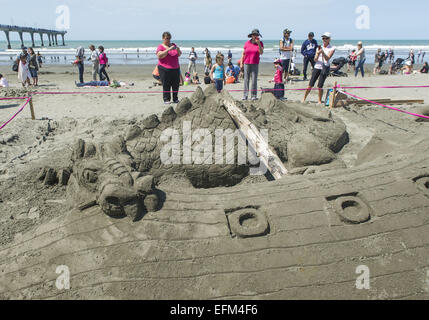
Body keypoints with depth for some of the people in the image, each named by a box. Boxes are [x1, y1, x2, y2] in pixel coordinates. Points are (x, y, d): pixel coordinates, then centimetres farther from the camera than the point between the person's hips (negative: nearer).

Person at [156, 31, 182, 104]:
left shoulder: (173, 45, 14)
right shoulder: (160, 47, 0)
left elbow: (179, 54, 14)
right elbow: (159, 56, -17)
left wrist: (178, 50, -10)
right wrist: (168, 49, -24)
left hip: (175, 68, 4)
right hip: (164, 69, -4)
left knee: (176, 84, 3)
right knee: (166, 85, -5)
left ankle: (175, 99, 13)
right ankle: (166, 99, 2)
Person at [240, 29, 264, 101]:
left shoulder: (260, 43, 2)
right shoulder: (247, 43, 5)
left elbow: (261, 52, -12)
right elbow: (243, 53, 13)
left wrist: (258, 43, -19)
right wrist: (241, 61, 7)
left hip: (255, 64, -1)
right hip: (247, 63, 1)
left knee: (254, 80, -3)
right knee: (246, 79, 1)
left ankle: (254, 95, 4)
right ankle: (245, 95, 6)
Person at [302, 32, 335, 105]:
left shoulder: (332, 48, 1)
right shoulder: (319, 47, 11)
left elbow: (327, 59, -13)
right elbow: (315, 59, 4)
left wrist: (323, 52, -29)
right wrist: (318, 53, -16)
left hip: (325, 68, -3)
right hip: (317, 67, 3)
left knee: (320, 86, -8)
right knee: (310, 85, 0)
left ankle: (320, 101, 7)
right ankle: (304, 98, 12)